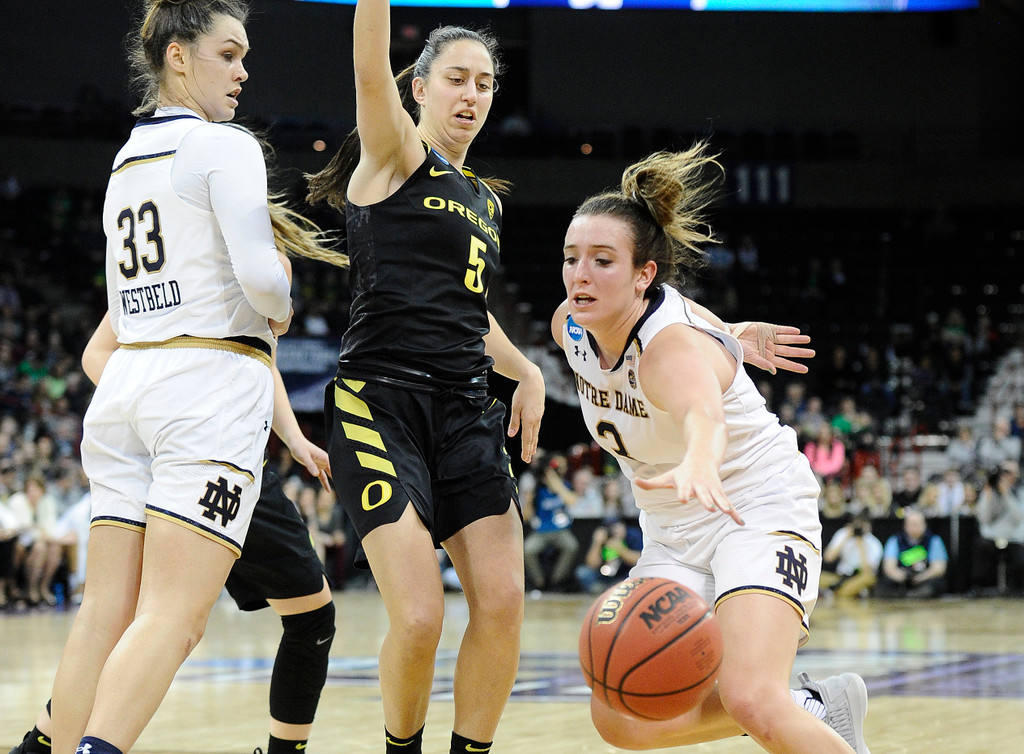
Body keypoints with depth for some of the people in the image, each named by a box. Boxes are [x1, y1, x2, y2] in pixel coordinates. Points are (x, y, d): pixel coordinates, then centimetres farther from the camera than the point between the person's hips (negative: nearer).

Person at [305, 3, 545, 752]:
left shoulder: (486, 200, 21)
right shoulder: (395, 155, 2)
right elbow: (371, 67, -18)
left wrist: (525, 370, 17)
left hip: (465, 412, 7)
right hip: (380, 403, -7)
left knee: (503, 602, -7)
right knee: (419, 618, -14)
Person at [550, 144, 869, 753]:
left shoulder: (673, 347, -30)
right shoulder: (572, 326, -7)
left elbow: (704, 413, -56)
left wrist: (698, 464, -76)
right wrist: (730, 335, 18)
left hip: (761, 513, -8)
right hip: (675, 535, 8)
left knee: (750, 698, -31)